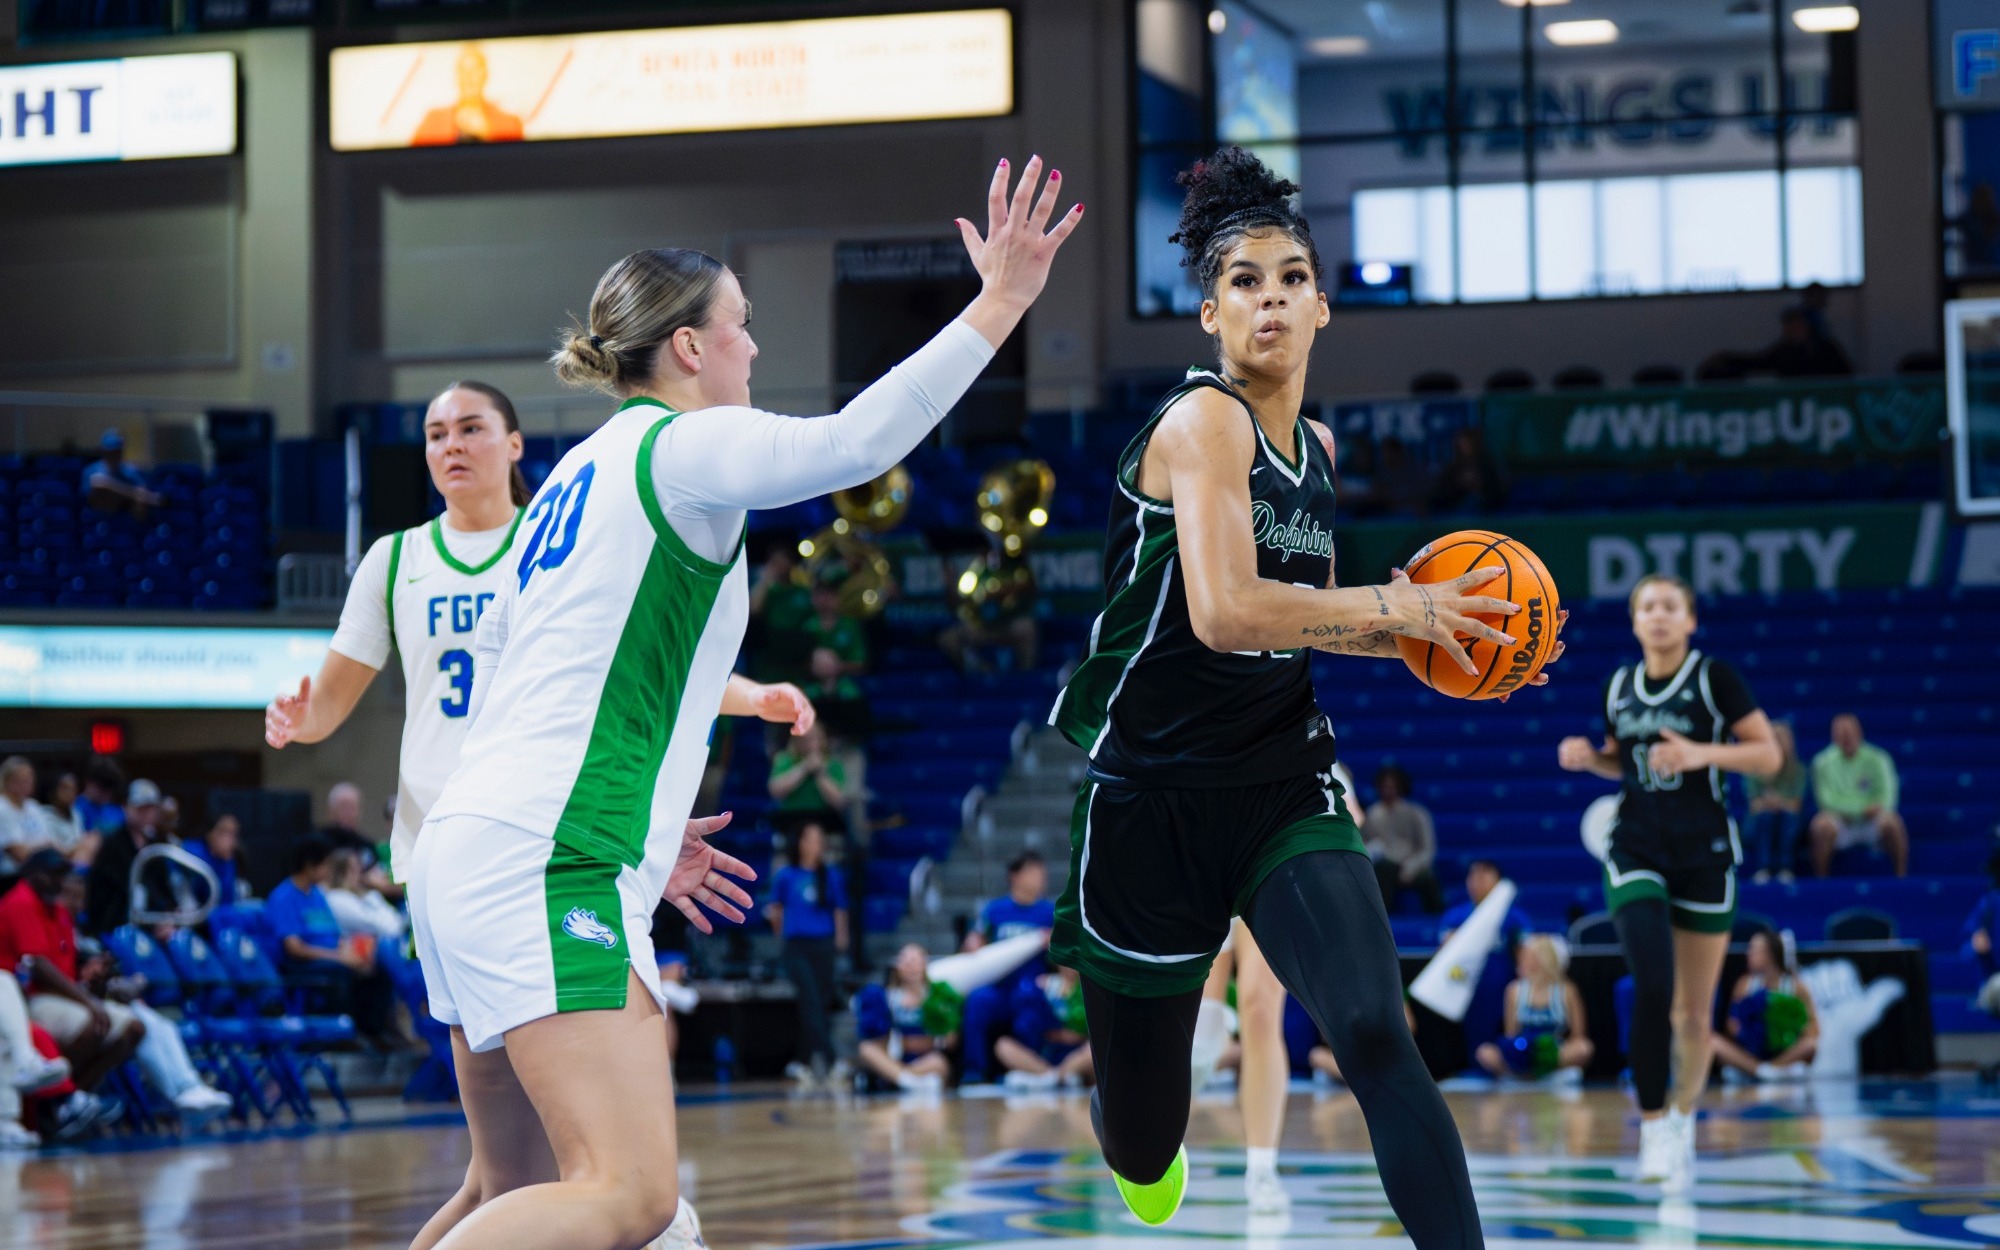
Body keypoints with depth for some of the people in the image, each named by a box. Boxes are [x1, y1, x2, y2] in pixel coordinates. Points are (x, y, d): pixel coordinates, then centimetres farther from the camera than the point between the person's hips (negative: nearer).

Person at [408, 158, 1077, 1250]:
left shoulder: (579, 471, 22)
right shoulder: (683, 446, -5)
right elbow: (852, 443, -25)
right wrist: (998, 305, -21)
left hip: (470, 844, 10)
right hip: (547, 867, -10)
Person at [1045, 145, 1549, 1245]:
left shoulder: (1313, 448, 10)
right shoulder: (1202, 420, -14)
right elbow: (1225, 611, -28)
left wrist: (1420, 632, 9)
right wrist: (1392, 606, -17)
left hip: (1283, 789, 5)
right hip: (1155, 794, -5)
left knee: (1374, 1032, -22)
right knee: (1144, 1144, 8)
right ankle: (1138, 1135, 47)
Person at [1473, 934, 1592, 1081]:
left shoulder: (1566, 991, -1)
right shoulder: (1516, 990, 4)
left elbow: (1578, 1036, 0)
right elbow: (1510, 1034, 7)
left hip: (1556, 1055, -2)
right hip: (1523, 1056, 2)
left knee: (1584, 1049, -34)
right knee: (1485, 1053, -27)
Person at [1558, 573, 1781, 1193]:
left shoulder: (1715, 677, -5)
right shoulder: (1619, 685, 6)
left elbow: (1769, 755, -7)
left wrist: (1702, 752, -22)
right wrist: (1587, 757, -1)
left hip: (1705, 855, -1)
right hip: (1636, 854, 1)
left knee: (1695, 1011, 6)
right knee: (1652, 986, -20)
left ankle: (1684, 1118, 30)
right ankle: (1653, 1125, -11)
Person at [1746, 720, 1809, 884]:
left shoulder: (1798, 770, 2)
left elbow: (1796, 805, -7)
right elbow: (1755, 805, -8)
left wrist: (1781, 803, -28)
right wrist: (1766, 803, -31)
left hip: (1788, 829, 1)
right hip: (1760, 828, -1)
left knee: (1789, 815, -32)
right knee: (1766, 815, -33)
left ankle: (1786, 869, -39)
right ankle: (1763, 869, -44)